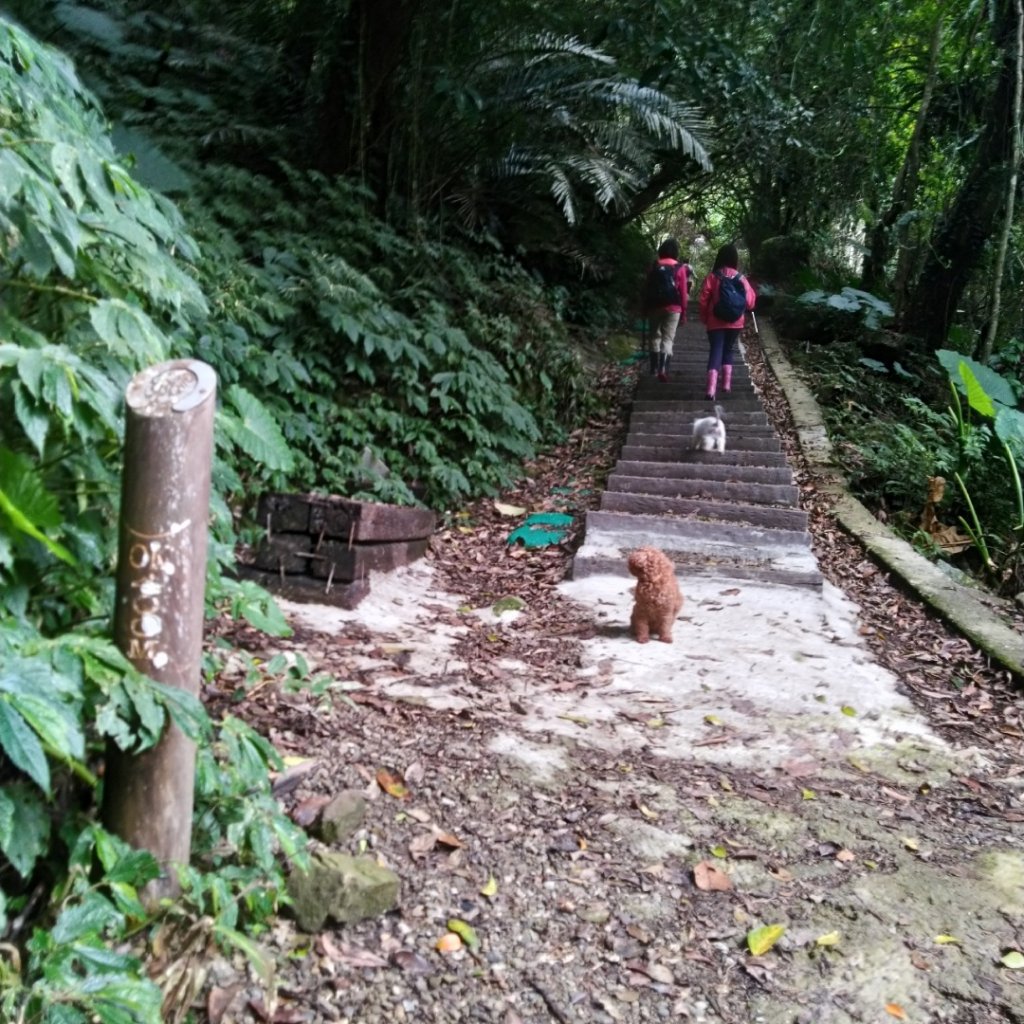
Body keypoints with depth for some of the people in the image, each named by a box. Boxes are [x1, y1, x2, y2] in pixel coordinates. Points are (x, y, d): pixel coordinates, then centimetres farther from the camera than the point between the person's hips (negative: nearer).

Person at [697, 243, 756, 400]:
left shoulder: (712, 276, -5)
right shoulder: (740, 277, 0)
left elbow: (704, 300, -5)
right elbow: (750, 300, 2)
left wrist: (704, 318, 7)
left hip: (716, 322, -2)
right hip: (735, 322, 2)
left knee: (715, 352, -4)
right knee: (728, 350, 21)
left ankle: (712, 389, -19)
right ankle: (726, 384, 19)